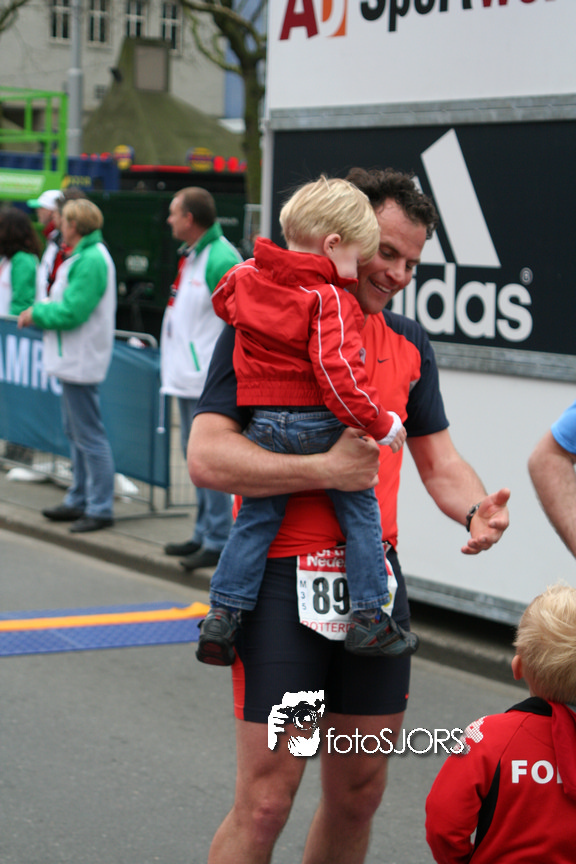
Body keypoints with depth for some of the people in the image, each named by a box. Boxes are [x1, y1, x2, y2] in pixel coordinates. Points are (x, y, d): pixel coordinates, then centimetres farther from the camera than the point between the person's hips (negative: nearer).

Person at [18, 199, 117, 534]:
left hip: (82, 362, -11)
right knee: (76, 433, 17)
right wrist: (41, 310, 5)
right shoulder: (84, 256, 15)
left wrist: (37, 313, -10)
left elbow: (72, 312, -24)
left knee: (90, 436, -7)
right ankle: (79, 501, 27)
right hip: (73, 360, 11)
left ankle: (100, 509, -3)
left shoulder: (91, 261, -19)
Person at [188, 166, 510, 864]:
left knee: (359, 795, 13)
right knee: (265, 802, -6)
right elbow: (207, 457, -14)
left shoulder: (409, 344, 13)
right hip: (281, 577, -6)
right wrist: (327, 470, -18)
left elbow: (438, 460, 16)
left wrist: (475, 509, -6)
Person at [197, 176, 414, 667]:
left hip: (264, 424, 5)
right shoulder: (332, 299, -15)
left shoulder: (246, 278, 6)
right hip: (321, 425, -5)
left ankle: (223, 612, 8)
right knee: (360, 512, 10)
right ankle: (369, 618, 11)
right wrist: (379, 424, -16)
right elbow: (337, 371, -24)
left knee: (257, 516, 14)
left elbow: (224, 300, 29)